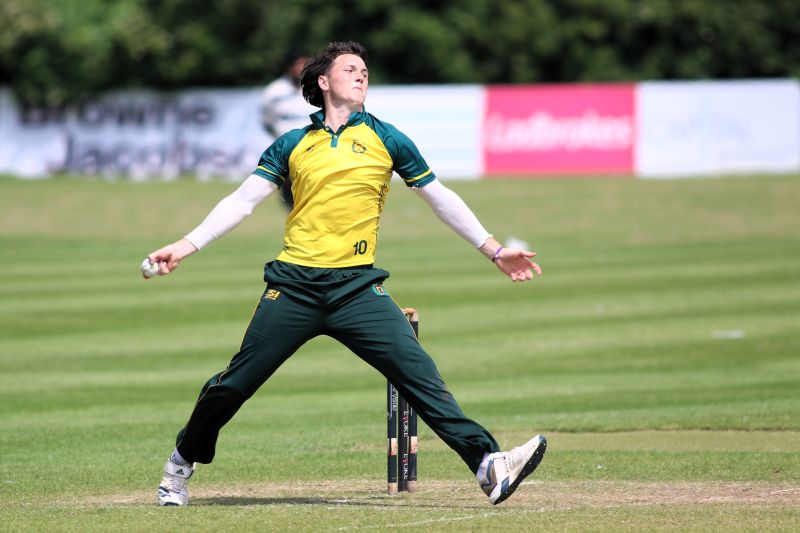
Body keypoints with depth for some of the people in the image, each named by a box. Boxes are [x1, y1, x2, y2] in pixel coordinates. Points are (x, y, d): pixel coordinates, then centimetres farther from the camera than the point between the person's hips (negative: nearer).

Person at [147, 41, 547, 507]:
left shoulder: (386, 140, 10)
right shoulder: (292, 145, 11)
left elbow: (441, 198, 16)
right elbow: (242, 202, 12)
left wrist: (493, 249, 14)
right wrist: (186, 246, 2)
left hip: (358, 287, -1)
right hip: (294, 284, 1)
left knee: (419, 372, -15)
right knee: (234, 384, 3)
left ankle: (487, 463, -21)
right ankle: (182, 465, 24)